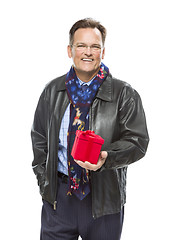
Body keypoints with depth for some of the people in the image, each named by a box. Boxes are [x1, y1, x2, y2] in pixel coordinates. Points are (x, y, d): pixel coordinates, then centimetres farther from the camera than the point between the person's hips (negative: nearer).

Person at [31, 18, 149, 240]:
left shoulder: (124, 94, -3)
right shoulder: (52, 91, 6)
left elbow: (137, 141, -7)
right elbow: (39, 138, 13)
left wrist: (107, 158, -24)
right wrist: (43, 180, 6)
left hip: (104, 198, -2)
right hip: (58, 195, 2)